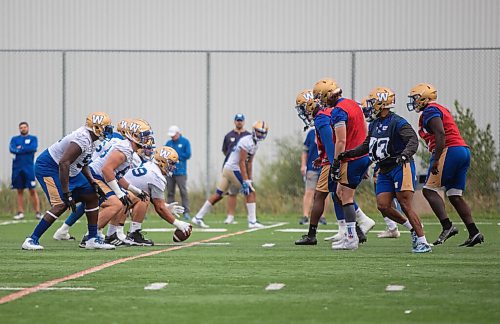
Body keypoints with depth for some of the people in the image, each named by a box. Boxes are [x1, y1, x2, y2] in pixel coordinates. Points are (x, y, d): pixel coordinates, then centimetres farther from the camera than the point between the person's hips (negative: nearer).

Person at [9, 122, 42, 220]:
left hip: (29, 168, -2)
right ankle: (20, 212, 7)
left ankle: (37, 212, -7)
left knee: (32, 190, -6)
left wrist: (20, 148, -6)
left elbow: (33, 148, -10)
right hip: (17, 168, 2)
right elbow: (12, 149, -5)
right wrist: (26, 149, -10)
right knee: (19, 191, 5)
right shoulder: (14, 139, 13)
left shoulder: (33, 138, 9)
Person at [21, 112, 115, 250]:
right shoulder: (83, 139, -27)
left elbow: (83, 164, 19)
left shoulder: (90, 140, 5)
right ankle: (31, 240, -18)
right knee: (61, 204, -22)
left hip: (70, 171, 11)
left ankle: (93, 239, 14)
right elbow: (64, 163, -34)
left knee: (92, 197, 8)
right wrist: (67, 193, -33)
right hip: (49, 167, -11)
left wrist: (92, 182, 3)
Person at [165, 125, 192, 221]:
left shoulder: (185, 142, 2)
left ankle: (186, 212, -8)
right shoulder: (169, 143, 14)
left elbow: (188, 155, -5)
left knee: (183, 192, -8)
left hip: (180, 172, -4)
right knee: (170, 192, 5)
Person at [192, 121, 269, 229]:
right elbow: (242, 162, -20)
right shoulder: (247, 142, -17)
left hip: (228, 169, 10)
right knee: (250, 193, -6)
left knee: (218, 195, 10)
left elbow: (249, 163, 18)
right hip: (233, 170, -10)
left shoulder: (255, 144, 14)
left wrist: (250, 180, 16)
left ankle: (198, 218, 12)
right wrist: (245, 181, -22)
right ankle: (252, 222, -3)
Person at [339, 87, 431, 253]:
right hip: (385, 170, 8)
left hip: (400, 166, -8)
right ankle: (413, 228, 14)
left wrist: (406, 154, -44)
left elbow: (413, 140, -25)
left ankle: (423, 242, -10)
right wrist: (347, 154, 16)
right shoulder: (375, 124, 14)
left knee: (405, 206, -13)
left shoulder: (397, 122, -13)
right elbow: (367, 146, 24)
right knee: (383, 206, -3)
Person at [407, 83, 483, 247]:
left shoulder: (430, 111, -6)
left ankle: (447, 226, -16)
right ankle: (474, 233, 2)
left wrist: (436, 160, -22)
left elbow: (440, 134, -19)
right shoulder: (441, 110, 24)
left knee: (429, 190, -6)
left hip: (449, 152, -10)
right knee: (455, 195, 9)